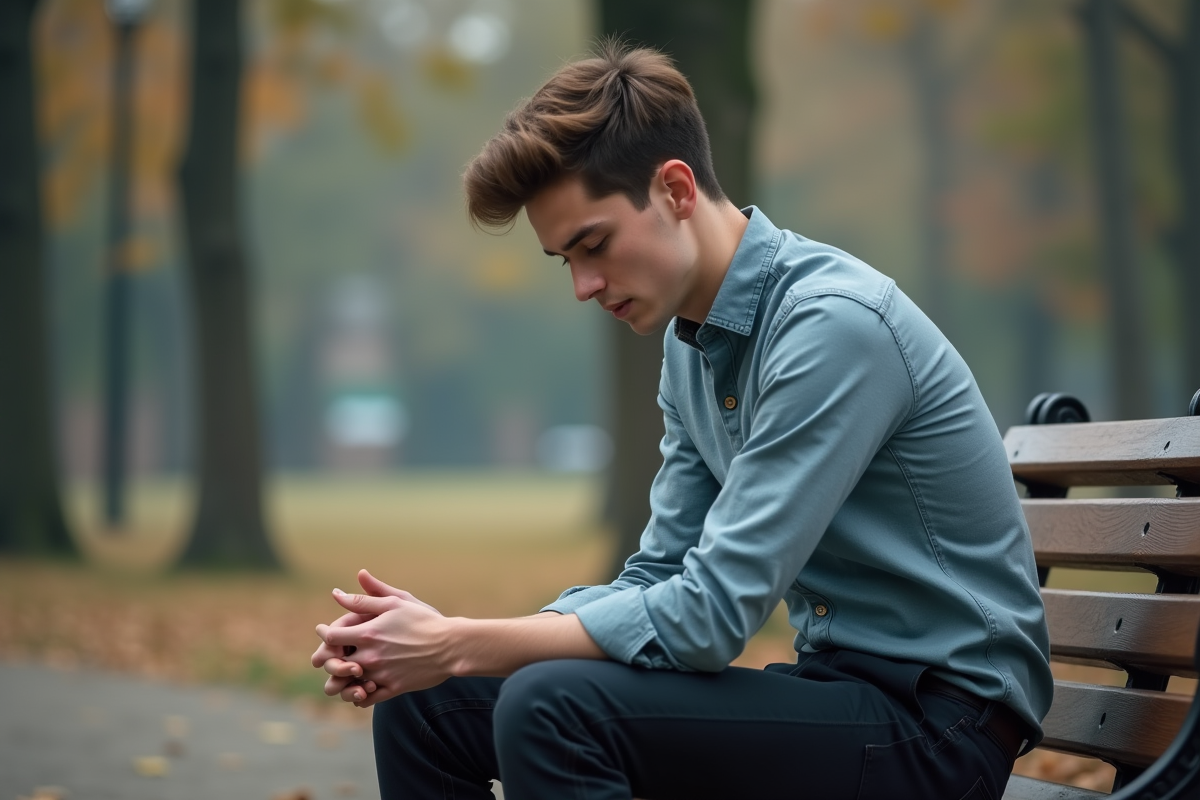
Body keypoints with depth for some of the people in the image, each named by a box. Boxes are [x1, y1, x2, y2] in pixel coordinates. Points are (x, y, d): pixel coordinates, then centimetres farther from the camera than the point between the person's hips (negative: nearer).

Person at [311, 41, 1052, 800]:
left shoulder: (832, 323, -20)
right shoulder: (692, 340, 8)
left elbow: (712, 612, -24)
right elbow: (661, 575, 9)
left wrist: (460, 646, -18)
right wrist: (445, 640, -5)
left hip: (939, 718, -8)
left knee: (551, 706, -28)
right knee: (427, 701, 0)